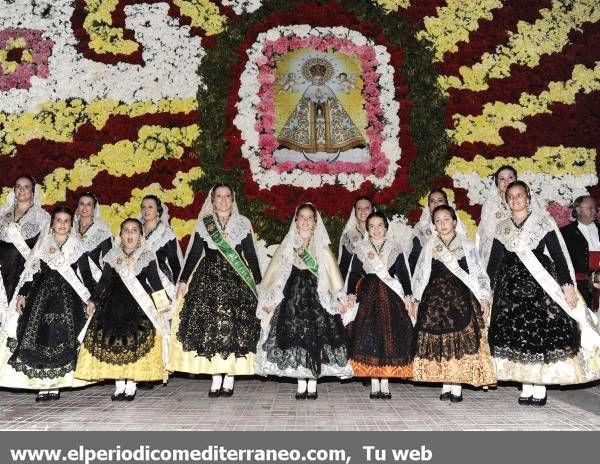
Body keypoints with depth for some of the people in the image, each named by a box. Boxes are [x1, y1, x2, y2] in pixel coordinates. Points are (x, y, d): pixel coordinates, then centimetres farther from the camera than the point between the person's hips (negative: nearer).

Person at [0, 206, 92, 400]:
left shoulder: (77, 246, 8)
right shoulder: (42, 243, 10)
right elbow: (30, 270, 8)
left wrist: (89, 299, 2)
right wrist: (22, 294, 0)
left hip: (67, 297, -1)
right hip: (41, 295, 1)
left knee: (62, 338, -7)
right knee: (37, 337, -6)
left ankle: (55, 384, 1)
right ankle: (41, 384, -1)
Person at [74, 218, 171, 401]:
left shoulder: (147, 256, 3)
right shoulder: (112, 256, 9)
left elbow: (155, 281, 4)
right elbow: (104, 281, 12)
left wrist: (161, 303, -1)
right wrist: (93, 301, 6)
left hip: (140, 305, -2)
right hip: (114, 304, 3)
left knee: (136, 343, -9)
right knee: (113, 341, -1)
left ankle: (131, 386, 2)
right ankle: (119, 386, 11)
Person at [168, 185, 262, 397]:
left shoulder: (243, 224, 10)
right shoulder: (203, 224, 10)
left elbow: (251, 255, 9)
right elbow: (194, 254, 9)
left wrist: (258, 281, 3)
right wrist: (183, 281, 2)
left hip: (237, 282, 0)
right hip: (209, 280, 1)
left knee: (235, 327, -6)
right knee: (209, 326, -6)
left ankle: (229, 379, 2)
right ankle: (216, 379, 2)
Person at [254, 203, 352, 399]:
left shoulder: (323, 249, 8)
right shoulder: (287, 247, 10)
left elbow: (333, 276, 5)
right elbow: (275, 274, 8)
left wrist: (339, 299, -5)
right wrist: (271, 300, 1)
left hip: (317, 298, -1)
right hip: (292, 298, 1)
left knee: (316, 338, -5)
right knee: (294, 338, -3)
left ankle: (312, 385, 6)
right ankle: (301, 385, 8)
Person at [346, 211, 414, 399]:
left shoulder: (395, 250, 10)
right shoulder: (361, 250, 10)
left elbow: (403, 274, 8)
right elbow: (354, 274, 8)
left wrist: (408, 296, -1)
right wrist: (351, 294, -4)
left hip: (390, 298, 0)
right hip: (367, 297, 0)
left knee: (389, 336, -3)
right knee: (368, 336, -5)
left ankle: (385, 383, 8)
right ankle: (374, 383, 5)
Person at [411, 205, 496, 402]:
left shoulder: (467, 246, 8)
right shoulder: (429, 248, 12)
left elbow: (479, 274, 6)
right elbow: (419, 276, 15)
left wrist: (484, 298, -3)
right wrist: (416, 300, 11)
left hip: (461, 299, -1)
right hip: (435, 300, 2)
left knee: (461, 341, -6)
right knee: (438, 341, -1)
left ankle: (457, 387, 4)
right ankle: (446, 386, 10)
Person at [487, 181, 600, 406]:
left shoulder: (543, 221, 4)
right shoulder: (502, 228, 13)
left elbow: (558, 254, -2)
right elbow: (494, 261, 12)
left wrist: (567, 285, -11)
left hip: (540, 284, -3)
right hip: (512, 286, 3)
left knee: (541, 332, -7)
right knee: (515, 334, -1)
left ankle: (540, 388, 2)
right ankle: (526, 388, 8)